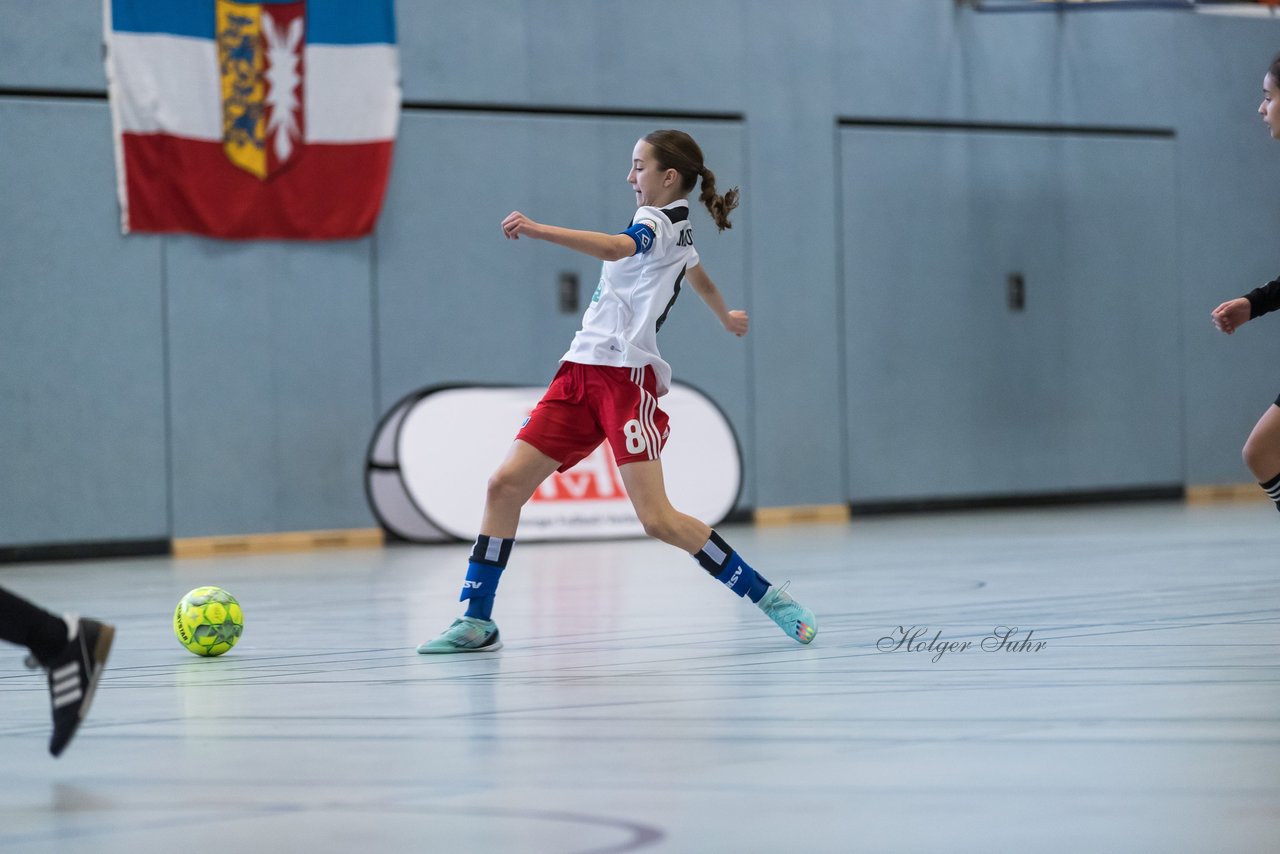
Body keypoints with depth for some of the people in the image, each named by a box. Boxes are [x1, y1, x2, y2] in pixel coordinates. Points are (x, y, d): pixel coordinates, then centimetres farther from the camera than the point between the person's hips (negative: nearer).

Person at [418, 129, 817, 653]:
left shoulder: (658, 223, -7)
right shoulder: (674, 229, 21)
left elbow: (614, 248, -30)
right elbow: (698, 276, 42)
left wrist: (537, 230, -42)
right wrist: (726, 318, 64)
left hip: (626, 377, -9)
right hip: (581, 372, 9)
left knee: (657, 519, -15)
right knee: (506, 483, -2)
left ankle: (766, 596, 0)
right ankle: (477, 621, 2)